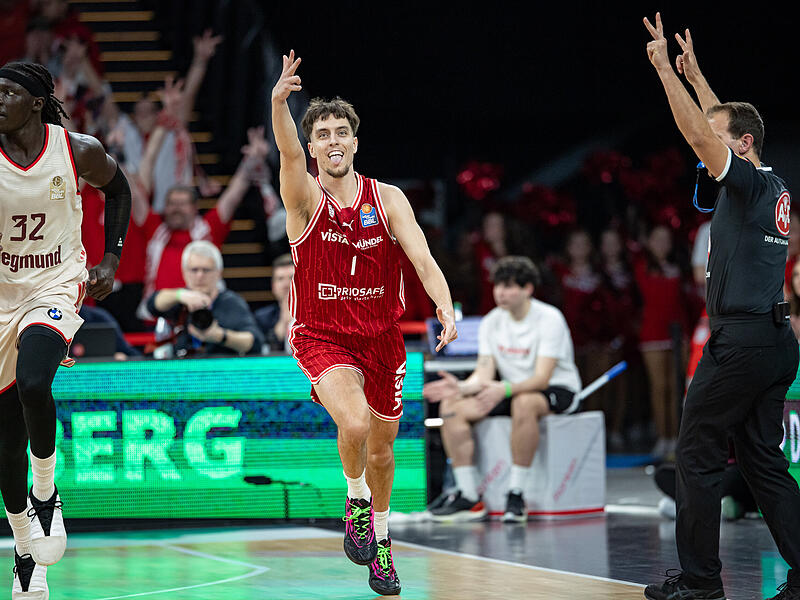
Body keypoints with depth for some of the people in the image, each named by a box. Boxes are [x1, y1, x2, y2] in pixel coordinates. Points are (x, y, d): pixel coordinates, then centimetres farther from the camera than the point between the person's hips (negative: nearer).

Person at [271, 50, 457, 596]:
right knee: (355, 424, -28)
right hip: (323, 336, -3)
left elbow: (422, 258, -14)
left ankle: (381, 535, 39)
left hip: (382, 337, 3)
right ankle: (357, 502, 3)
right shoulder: (305, 197, -10)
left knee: (382, 446, 13)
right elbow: (288, 154, -31)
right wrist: (280, 102, -52)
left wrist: (446, 309, -33)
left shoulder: (388, 199, -4)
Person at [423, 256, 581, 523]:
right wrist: (461, 387, -26)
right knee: (452, 406, -15)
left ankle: (516, 495, -34)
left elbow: (542, 378, -26)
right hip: (513, 392, 6)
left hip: (558, 389, -6)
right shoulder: (491, 322, 1)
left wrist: (504, 389, -44)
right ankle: (469, 497, -16)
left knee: (524, 402, -41)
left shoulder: (549, 318, -17)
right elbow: (484, 375, -3)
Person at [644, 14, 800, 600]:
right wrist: (694, 74, 33)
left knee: (698, 455, -1)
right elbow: (720, 124, 27)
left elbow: (699, 134, -18)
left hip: (741, 342, -9)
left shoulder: (749, 183, -10)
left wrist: (664, 69, -12)